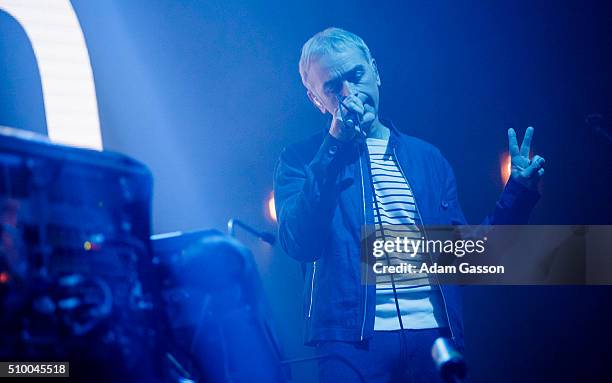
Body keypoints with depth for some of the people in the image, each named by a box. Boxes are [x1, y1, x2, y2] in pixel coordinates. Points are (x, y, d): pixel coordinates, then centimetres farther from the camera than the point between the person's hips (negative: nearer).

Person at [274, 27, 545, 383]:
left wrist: (518, 194, 6)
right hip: (355, 339, -3)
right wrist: (335, 145, -14)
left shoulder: (428, 158, 15)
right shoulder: (302, 160, 5)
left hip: (435, 335, 4)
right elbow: (298, 242, -13)